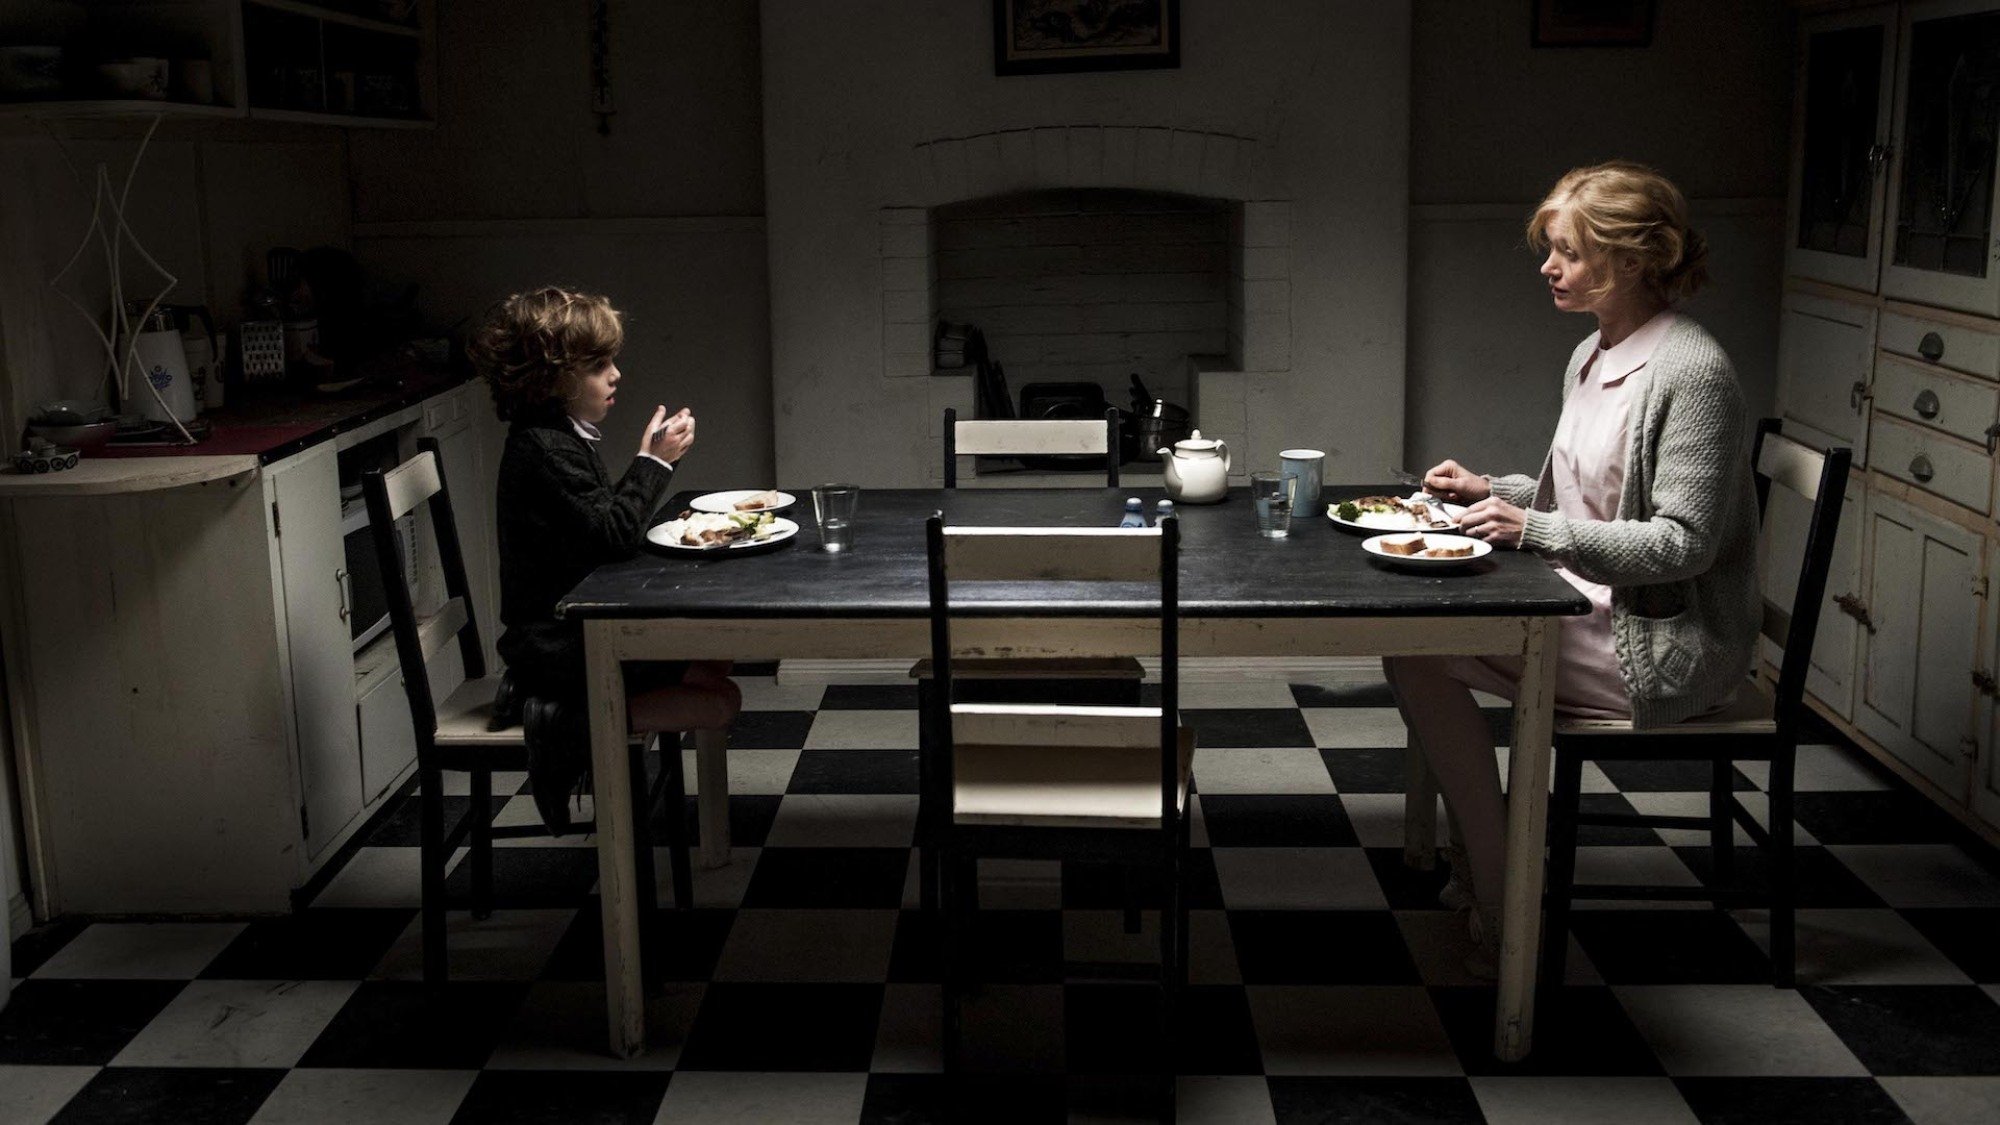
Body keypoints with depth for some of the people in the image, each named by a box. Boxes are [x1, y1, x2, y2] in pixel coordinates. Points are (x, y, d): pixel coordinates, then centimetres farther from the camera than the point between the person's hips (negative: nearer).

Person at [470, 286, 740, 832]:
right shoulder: (543, 450, -20)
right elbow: (612, 535, -24)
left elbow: (607, 518, 19)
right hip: (554, 641, -10)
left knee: (713, 668, 13)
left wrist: (654, 460, 8)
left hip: (576, 631, 10)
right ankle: (566, 727, -14)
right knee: (721, 701, -12)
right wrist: (652, 462, -15)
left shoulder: (560, 438, 12)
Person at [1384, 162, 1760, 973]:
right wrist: (1494, 491, 7)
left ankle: (1503, 908, -4)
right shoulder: (1592, 356, 11)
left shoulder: (1691, 372, -18)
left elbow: (1684, 541, -22)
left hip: (1658, 645, -10)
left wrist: (1537, 529, -26)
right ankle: (1472, 863, 9)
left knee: (1419, 651, -17)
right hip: (1592, 609, 10)